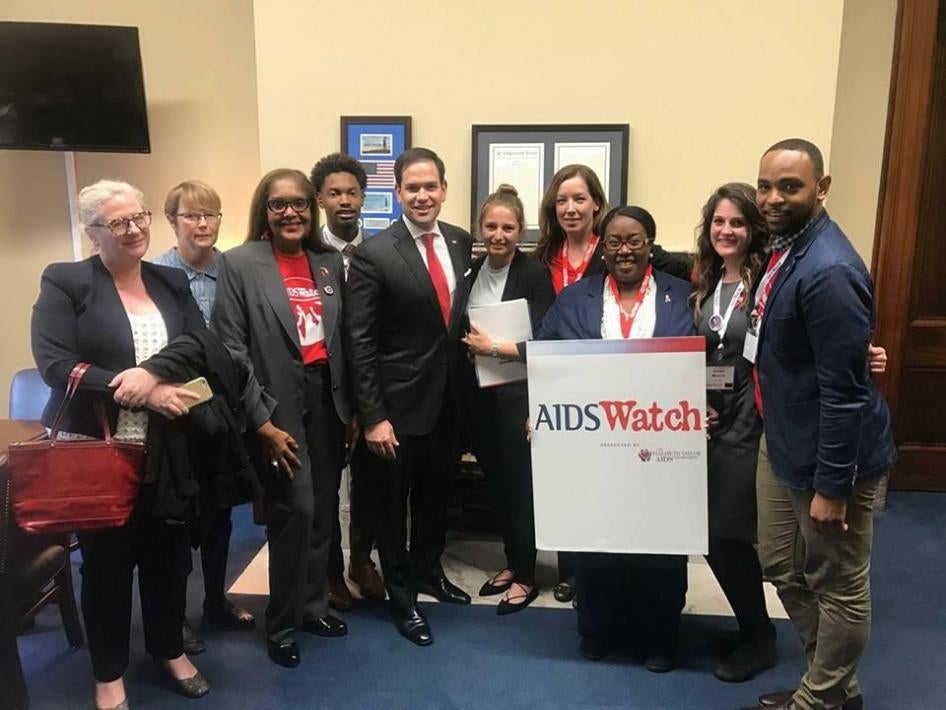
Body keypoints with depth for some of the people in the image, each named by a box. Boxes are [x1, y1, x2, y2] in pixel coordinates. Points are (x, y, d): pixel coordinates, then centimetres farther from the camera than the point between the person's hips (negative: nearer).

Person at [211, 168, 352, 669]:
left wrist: (352, 406, 6)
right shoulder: (239, 263, -6)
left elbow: (343, 339, 10)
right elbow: (230, 350, -10)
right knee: (295, 509, -4)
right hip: (277, 403, -5)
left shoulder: (330, 262, 8)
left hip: (326, 398, 5)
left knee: (322, 509, 12)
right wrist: (261, 422, -14)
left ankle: (312, 605, 31)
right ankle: (282, 624, 16)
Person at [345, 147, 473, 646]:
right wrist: (372, 416, -16)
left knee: (437, 494, 22)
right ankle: (401, 595, 31)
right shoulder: (374, 254, -14)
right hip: (399, 402, -5)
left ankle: (429, 570, 45)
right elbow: (360, 343, -14)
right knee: (394, 501, 12)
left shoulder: (462, 243, 2)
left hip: (448, 398, 5)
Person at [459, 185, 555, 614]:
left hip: (517, 393, -5)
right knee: (496, 482, 15)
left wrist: (493, 347, -17)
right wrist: (469, 345, -6)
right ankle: (512, 562, 33)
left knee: (520, 483, 5)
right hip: (477, 393, 5)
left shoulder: (535, 274, -10)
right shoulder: (470, 270, 4)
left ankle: (525, 575, 21)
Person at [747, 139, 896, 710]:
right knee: (783, 568, 22)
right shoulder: (785, 245, 4)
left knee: (838, 587, 11)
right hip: (782, 444, 10)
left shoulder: (828, 271, -26)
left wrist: (831, 485, -21)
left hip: (829, 456, -10)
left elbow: (844, 390, -25)